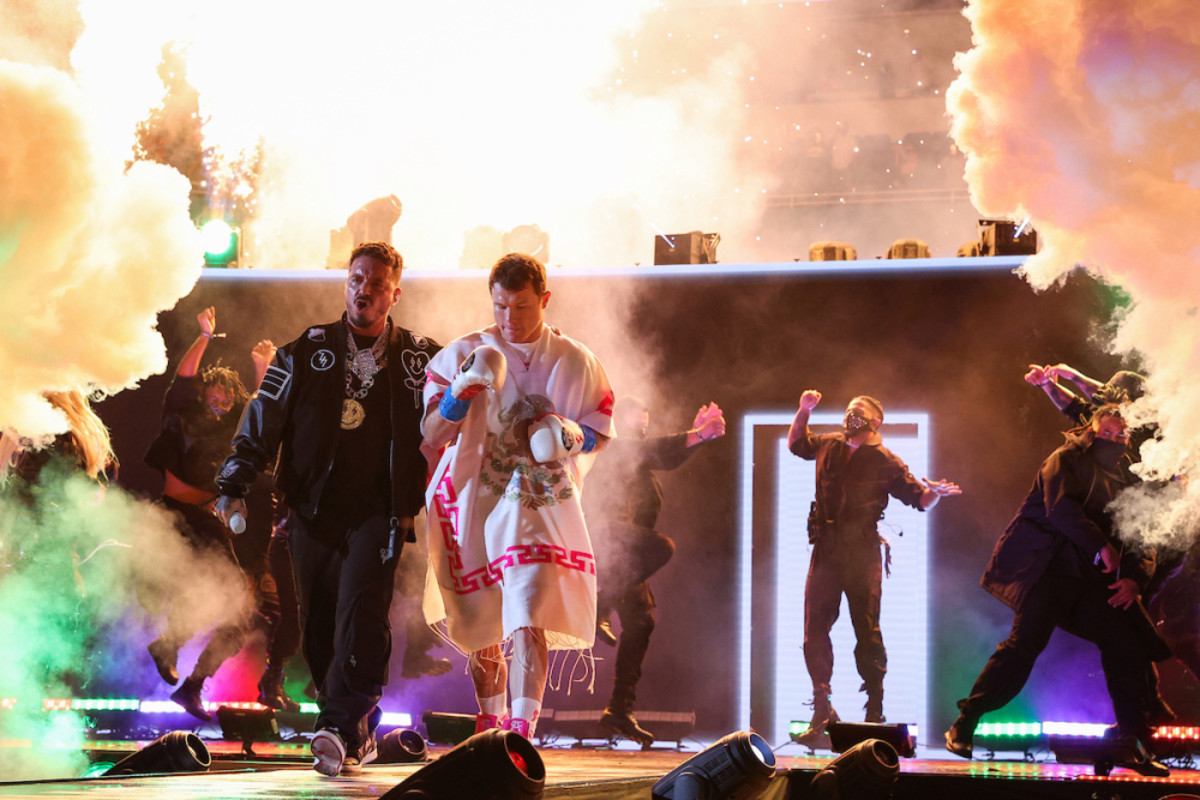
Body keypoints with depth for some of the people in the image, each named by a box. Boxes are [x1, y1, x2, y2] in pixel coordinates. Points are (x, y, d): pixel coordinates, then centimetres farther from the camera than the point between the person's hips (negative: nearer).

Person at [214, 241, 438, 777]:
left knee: (361, 612, -20)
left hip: (378, 512, -2)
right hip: (313, 511, 2)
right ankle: (358, 735, 15)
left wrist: (415, 502, 2)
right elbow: (263, 421, 6)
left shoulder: (419, 359, 7)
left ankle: (340, 729, -26)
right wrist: (235, 486, -4)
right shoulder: (306, 352, 8)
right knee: (319, 626, 3)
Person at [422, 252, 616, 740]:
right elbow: (430, 438, -1)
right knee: (478, 623, 12)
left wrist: (574, 436, -10)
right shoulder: (463, 355, 2)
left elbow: (600, 433, 13)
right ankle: (490, 718, 33)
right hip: (472, 499, 2)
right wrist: (460, 395, -20)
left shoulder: (575, 363, 4)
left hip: (540, 502, -1)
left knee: (529, 615, -19)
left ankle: (522, 725, -23)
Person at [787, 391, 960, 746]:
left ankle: (875, 717, -1)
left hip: (862, 554, -4)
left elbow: (919, 500, 3)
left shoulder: (885, 462, 1)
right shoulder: (829, 446, 14)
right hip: (826, 552, 4)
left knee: (868, 634, -5)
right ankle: (822, 716, 6)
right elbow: (796, 443, 33)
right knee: (815, 631, 0)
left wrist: (935, 492, -19)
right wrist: (804, 411, 18)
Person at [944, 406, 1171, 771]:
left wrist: (1134, 577, -5)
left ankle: (1136, 741, 7)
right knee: (1026, 641, -21)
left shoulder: (1124, 480, 20)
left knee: (1128, 648, -3)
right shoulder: (1067, 459, 2)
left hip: (1092, 578, 7)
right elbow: (1060, 507, -14)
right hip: (1048, 567, -7)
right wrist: (1100, 547, -18)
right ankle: (963, 727, -19)